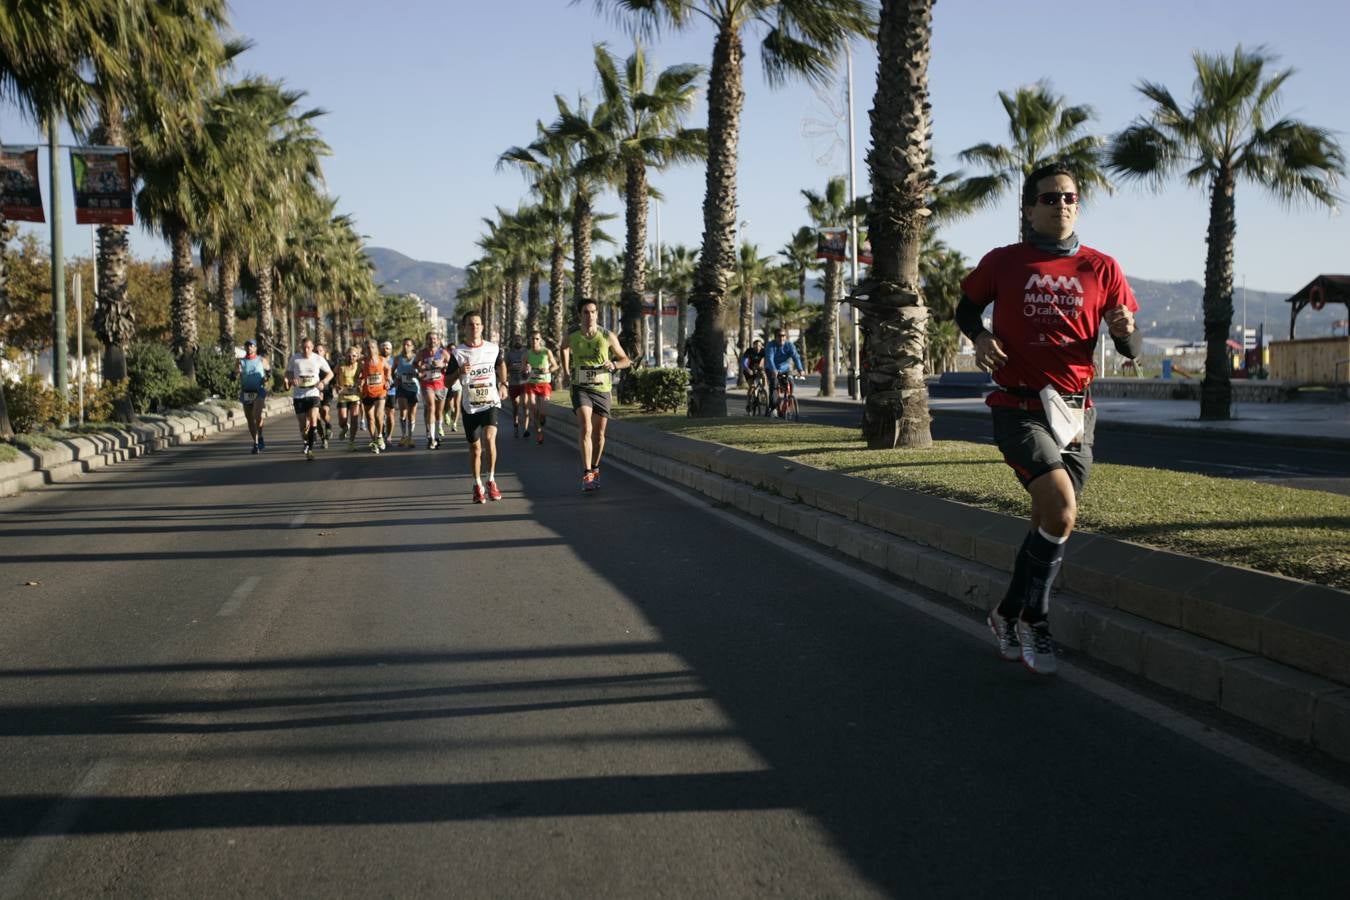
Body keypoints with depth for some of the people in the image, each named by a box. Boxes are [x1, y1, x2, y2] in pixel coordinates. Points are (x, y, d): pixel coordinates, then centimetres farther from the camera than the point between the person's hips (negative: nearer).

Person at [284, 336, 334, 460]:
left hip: (313, 393, -1)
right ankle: (305, 442, 33)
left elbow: (330, 373, 9)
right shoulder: (294, 359, 0)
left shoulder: (319, 359, -1)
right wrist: (291, 380, -10)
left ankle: (310, 449, -12)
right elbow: (287, 373, 13)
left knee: (313, 421, -18)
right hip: (298, 395, 1)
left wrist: (323, 382, -10)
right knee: (303, 424, 5)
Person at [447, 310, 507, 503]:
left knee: (490, 437, -23)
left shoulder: (493, 348, 1)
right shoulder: (457, 352, -4)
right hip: (470, 406, 0)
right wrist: (459, 372, -19)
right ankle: (477, 485, 26)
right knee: (475, 448, 7)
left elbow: (501, 364, 24)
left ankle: (491, 480, -8)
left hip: (491, 402, 0)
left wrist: (503, 384, 13)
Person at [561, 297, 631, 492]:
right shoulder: (572, 338, -2)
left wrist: (613, 364, -16)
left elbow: (626, 360, 4)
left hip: (602, 389, 1)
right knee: (585, 428, -21)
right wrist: (567, 370, 19)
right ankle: (587, 473, -24)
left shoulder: (608, 336, -4)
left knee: (599, 433, 11)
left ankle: (595, 469, 33)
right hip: (581, 388, -1)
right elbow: (565, 348, 24)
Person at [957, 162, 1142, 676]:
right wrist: (979, 336, -6)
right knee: (1061, 513, -21)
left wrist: (1125, 331, -20)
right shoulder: (1002, 263, 0)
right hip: (1018, 408, -4)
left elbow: (1132, 350, 3)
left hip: (1074, 413, 4)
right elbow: (965, 307, 15)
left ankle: (1009, 614, 30)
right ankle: (1034, 619, -1)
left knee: (1048, 524, 9)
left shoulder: (1101, 269, 3)